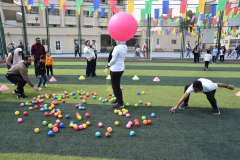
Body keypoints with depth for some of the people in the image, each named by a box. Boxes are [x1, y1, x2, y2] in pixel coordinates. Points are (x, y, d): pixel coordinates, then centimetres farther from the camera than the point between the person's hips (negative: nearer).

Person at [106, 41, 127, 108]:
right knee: (116, 85, 21)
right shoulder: (125, 47, 4)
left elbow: (113, 60, -17)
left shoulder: (117, 48, -21)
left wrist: (108, 65, -1)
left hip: (115, 69, -9)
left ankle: (120, 103, 10)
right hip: (121, 68, 9)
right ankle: (118, 99, 34)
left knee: (116, 86, 2)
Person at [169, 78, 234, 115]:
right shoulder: (192, 87, -39)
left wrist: (228, 86, -8)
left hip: (209, 89, -3)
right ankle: (185, 104, 1)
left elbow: (218, 84, -27)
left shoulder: (209, 87, -45)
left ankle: (215, 108, -2)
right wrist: (176, 106, -46)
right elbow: (184, 96, -41)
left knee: (210, 97, -36)